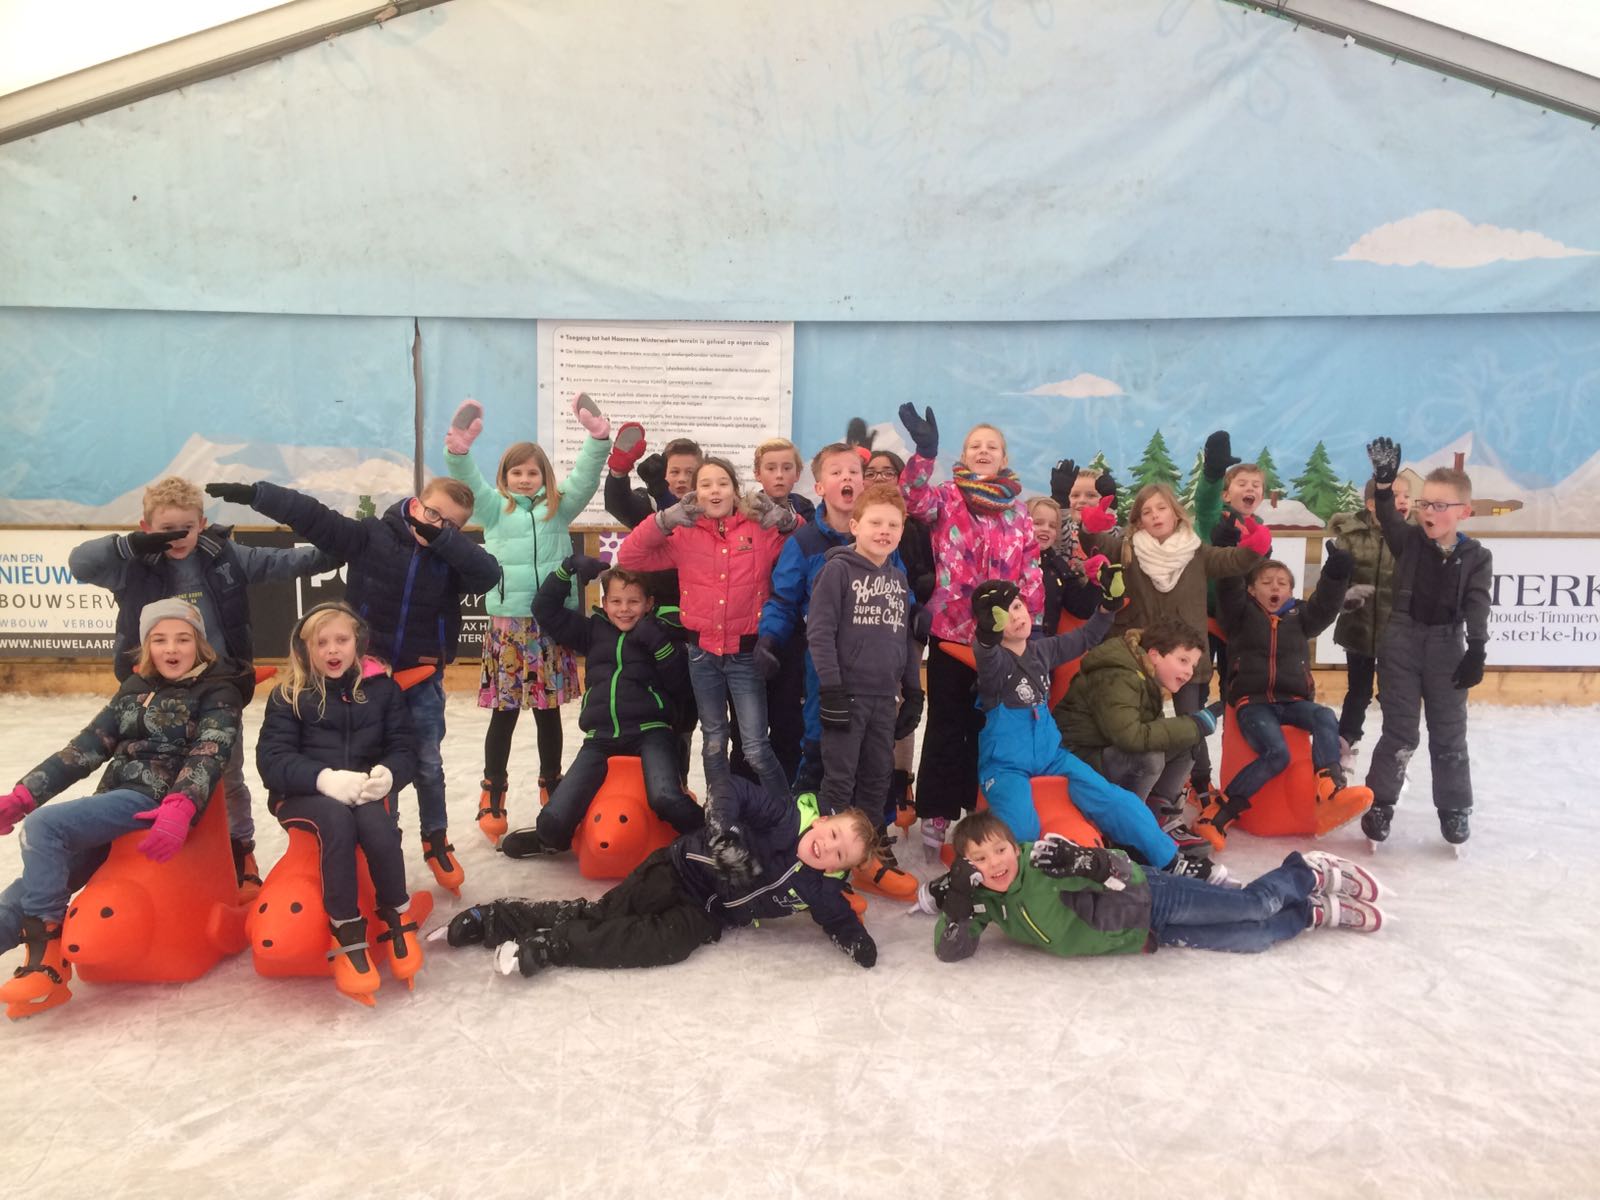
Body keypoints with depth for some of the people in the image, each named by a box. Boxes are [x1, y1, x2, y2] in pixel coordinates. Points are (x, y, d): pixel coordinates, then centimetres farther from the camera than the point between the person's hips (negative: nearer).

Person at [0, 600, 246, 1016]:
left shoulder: (218, 692, 0)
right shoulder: (135, 689, 18)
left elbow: (209, 755, -15)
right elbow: (86, 747, 14)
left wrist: (179, 810, -34)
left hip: (156, 803, -6)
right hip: (114, 802, 6)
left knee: (43, 825, -23)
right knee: (38, 884, -8)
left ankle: (46, 959, -21)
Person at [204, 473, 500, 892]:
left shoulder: (453, 557, -9)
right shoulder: (371, 535, -10)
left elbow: (489, 573, -28)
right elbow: (312, 516, -13)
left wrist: (442, 537, -34)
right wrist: (251, 493, -18)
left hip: (423, 680, 0)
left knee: (427, 764, 8)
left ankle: (436, 841, 26)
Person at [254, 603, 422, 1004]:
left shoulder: (382, 688, 5)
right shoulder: (289, 695, 0)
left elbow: (404, 748, 3)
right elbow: (272, 759, -10)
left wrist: (388, 774, -22)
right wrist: (324, 778, -28)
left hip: (366, 792, 1)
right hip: (305, 795, -1)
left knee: (375, 823, -34)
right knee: (337, 819, -36)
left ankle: (397, 918, -11)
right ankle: (347, 933, -26)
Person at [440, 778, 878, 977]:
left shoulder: (820, 890, -4)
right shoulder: (787, 817, -15)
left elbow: (839, 918, 5)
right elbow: (733, 790, -18)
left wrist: (857, 939, -17)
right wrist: (723, 832, -32)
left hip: (706, 914, 3)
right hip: (681, 868, -3)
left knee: (672, 942, -24)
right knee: (602, 912, -15)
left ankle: (546, 945, -19)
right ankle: (491, 918, -3)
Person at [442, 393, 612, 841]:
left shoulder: (559, 508, 10)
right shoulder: (494, 509, 8)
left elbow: (586, 475, -3)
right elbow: (467, 481, -8)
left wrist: (598, 437, -20)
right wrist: (458, 449, -28)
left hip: (551, 623, 1)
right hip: (507, 623, -1)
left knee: (549, 713, 11)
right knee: (504, 713, 4)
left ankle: (552, 789, 25)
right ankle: (492, 796, 15)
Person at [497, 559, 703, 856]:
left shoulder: (660, 636, 7)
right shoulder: (593, 631, 15)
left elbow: (685, 688, -3)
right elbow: (545, 610, 14)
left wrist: (659, 645, -13)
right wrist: (568, 567, 4)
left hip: (650, 732, -3)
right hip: (601, 737, 3)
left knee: (666, 799, -34)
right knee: (553, 821, -7)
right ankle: (551, 839, 32)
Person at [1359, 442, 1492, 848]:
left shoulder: (1476, 556, -2)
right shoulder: (1408, 540, -1)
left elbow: (1477, 607, -9)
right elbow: (1388, 517, -20)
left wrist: (1476, 651, -18)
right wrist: (1384, 482, -38)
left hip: (1448, 646, 0)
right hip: (1403, 641, 0)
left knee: (1449, 733, 9)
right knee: (1399, 730, 4)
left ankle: (1455, 808, 22)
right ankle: (1379, 802, 14)